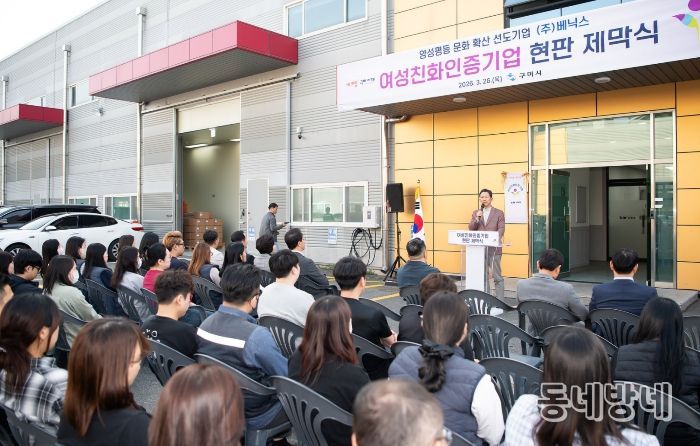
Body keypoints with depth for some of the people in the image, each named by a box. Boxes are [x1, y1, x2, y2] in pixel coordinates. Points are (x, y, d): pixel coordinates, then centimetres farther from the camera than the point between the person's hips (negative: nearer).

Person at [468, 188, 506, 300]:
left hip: (494, 248, -3)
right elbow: (471, 229, 6)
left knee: (497, 276, -2)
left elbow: (501, 229, -5)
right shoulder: (475, 213, 14)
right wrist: (477, 218, -10)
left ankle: (499, 300, 3)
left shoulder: (499, 213, 4)